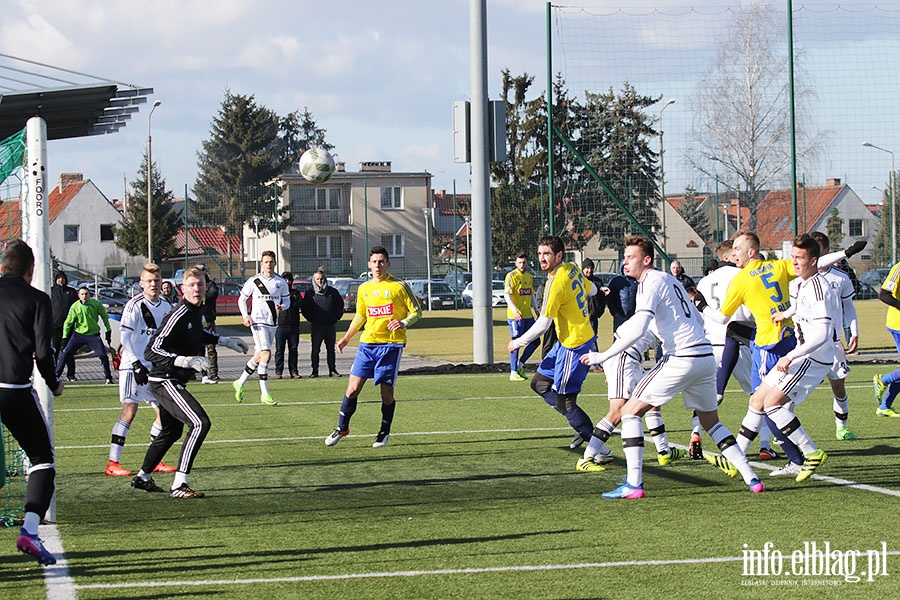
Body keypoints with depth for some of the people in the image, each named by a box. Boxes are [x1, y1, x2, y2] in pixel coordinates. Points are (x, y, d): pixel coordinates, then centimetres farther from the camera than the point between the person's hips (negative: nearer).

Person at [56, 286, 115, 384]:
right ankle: (56, 375, 2)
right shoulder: (75, 307, -8)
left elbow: (104, 316, 8)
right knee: (66, 353, -8)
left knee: (103, 355, -9)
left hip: (93, 335, 0)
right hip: (78, 334, 0)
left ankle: (108, 377, 7)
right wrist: (65, 338, -5)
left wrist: (108, 331, 9)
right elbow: (68, 323, -2)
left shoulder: (95, 304, -7)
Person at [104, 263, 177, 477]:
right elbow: (125, 337, -14)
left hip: (154, 369, 7)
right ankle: (113, 463, -13)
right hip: (132, 367, -7)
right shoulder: (134, 305, -10)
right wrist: (136, 364, -20)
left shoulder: (166, 307, 10)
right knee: (129, 410, -14)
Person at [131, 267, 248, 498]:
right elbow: (151, 352, -27)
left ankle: (143, 477, 45)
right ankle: (179, 485, -22)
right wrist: (185, 361, -35)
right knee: (200, 423, -22)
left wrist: (225, 341, 27)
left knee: (171, 431, 26)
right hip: (165, 381, -10)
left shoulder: (196, 311, 6)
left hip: (174, 382, 10)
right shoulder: (179, 315, -23)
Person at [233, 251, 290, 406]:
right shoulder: (253, 281, -2)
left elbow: (287, 300, 15)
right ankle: (264, 394, -15)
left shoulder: (281, 282, 6)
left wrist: (282, 307, -9)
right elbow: (242, 299, 7)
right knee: (266, 354, -18)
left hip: (273, 323, 5)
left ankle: (240, 383, 33)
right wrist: (246, 316, -6)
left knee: (258, 357, 14)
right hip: (258, 322, -5)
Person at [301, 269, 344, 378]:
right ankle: (314, 371, 4)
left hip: (331, 326, 2)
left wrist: (336, 317, 7)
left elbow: (340, 305, 16)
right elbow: (304, 309, 8)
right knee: (315, 349, -1)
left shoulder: (333, 292, 7)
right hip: (316, 327, -2)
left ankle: (332, 370, 11)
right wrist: (311, 319, 1)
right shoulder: (310, 294, 3)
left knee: (331, 349, 7)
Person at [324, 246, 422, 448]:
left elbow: (416, 311, 2)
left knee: (387, 392, -1)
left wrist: (404, 323, -17)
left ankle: (385, 432, 17)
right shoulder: (364, 289, 12)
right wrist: (347, 337, 24)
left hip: (391, 344, -3)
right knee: (353, 388, -4)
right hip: (367, 343, 3)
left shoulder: (399, 286, -1)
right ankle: (342, 428, 11)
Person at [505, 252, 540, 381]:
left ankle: (520, 364, 20)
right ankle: (513, 373, 2)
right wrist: (515, 312, -24)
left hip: (528, 315, 7)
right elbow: (506, 295, -15)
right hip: (515, 316, -7)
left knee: (535, 341, 7)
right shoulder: (511, 276, -8)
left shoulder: (529, 277, 14)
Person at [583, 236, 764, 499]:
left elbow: (638, 328, -18)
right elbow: (698, 320, 26)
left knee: (630, 412, -2)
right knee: (710, 420, 24)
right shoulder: (671, 280, 20)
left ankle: (634, 483, -10)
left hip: (681, 359, -9)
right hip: (706, 355, 9)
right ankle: (751, 478, 16)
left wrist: (603, 356, -14)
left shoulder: (650, 282, -6)